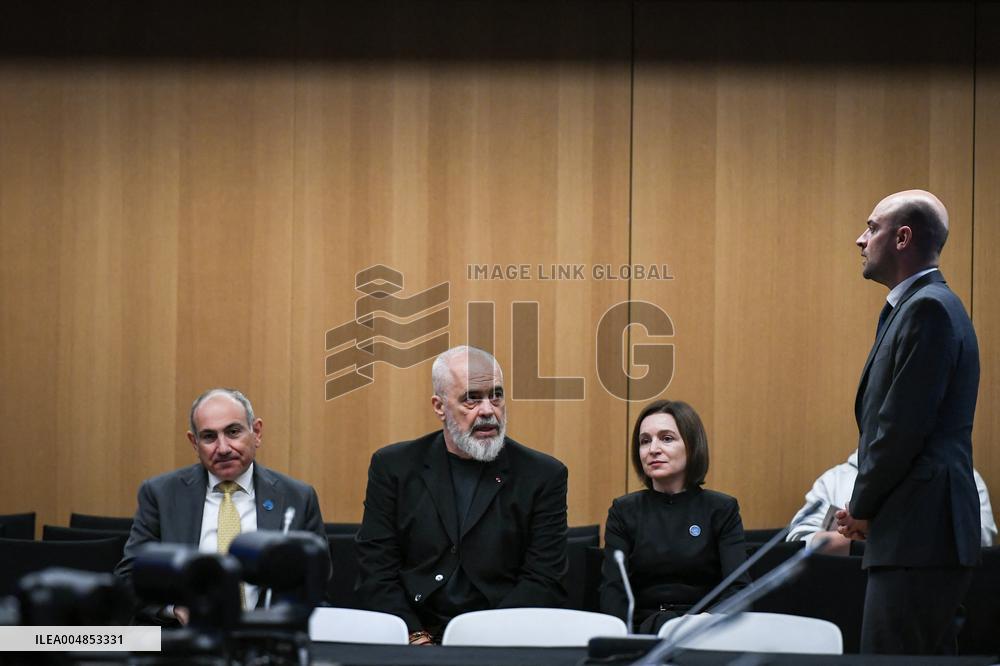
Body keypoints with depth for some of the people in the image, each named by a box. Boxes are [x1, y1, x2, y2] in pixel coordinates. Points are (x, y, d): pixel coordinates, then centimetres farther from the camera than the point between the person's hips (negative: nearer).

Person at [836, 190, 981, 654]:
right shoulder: (917, 305, 19)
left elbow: (904, 426, -18)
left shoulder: (928, 308, -12)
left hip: (919, 534, -10)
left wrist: (862, 508, -7)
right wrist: (864, 506, 10)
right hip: (920, 533, 10)